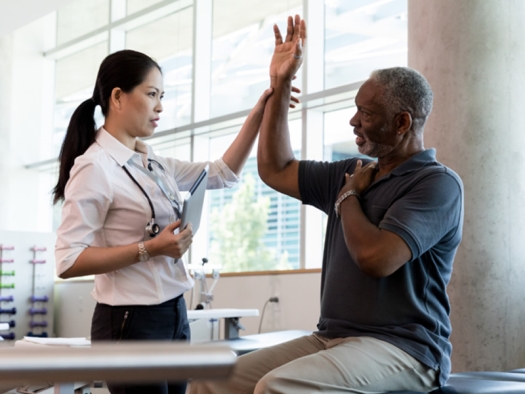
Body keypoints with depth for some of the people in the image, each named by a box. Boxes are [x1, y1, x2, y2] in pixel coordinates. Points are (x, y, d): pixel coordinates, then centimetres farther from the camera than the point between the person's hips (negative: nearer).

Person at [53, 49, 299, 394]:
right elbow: (68, 262, -18)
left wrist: (257, 117, 7)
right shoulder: (95, 167, -14)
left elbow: (223, 174, 18)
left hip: (174, 314, 8)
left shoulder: (154, 164, 10)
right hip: (132, 320, -8)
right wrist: (150, 249, -22)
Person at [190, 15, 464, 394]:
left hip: (400, 349, -8)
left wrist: (347, 196, -4)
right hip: (331, 338, 8)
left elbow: (375, 258, -24)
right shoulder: (353, 173, 14)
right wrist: (280, 86, 17)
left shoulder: (438, 183, -10)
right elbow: (275, 170, 21)